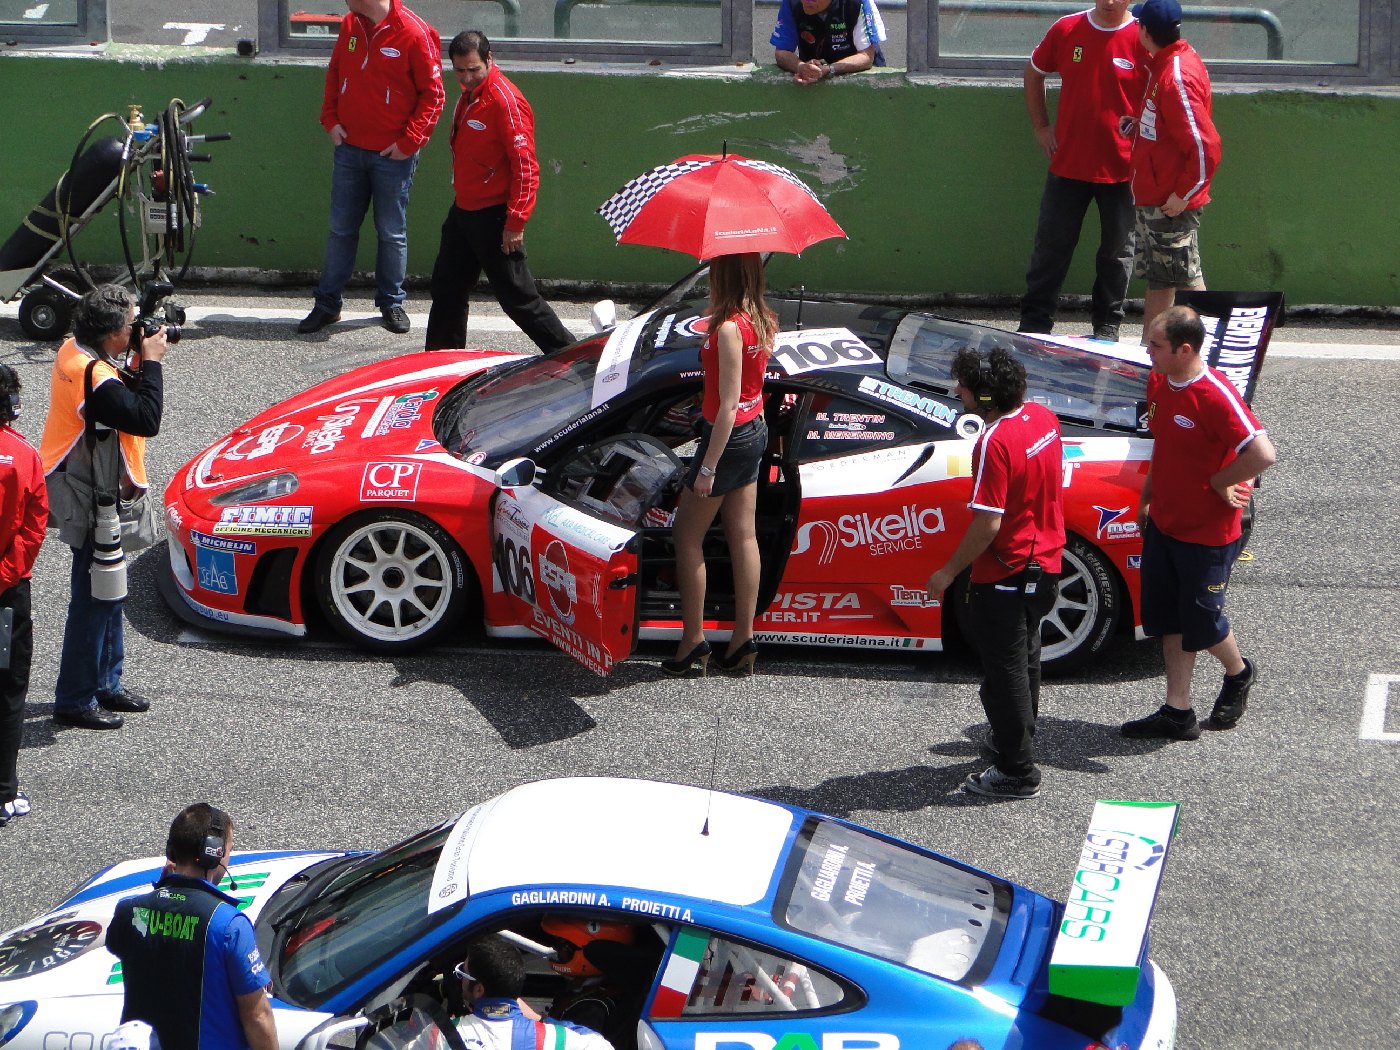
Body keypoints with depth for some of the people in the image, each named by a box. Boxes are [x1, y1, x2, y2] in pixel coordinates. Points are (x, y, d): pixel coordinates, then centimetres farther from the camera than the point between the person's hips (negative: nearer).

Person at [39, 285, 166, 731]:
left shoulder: (75, 352, 3)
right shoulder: (96, 379, -28)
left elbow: (125, 400, 11)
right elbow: (146, 419, -27)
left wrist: (138, 360, -5)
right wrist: (151, 361, -19)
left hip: (90, 494, 10)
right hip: (93, 505, -10)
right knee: (94, 599, -2)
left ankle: (106, 684, 32)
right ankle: (75, 700, 6)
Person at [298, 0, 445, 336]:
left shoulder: (414, 34, -14)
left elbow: (432, 95, -9)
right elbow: (334, 74, 17)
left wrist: (409, 141, -12)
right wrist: (330, 119, 4)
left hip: (393, 155, -5)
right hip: (349, 148, 5)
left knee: (392, 233, 7)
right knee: (341, 230, 8)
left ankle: (391, 303, 21)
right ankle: (327, 305, 15)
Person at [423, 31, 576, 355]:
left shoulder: (505, 100, -20)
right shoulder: (469, 94, 9)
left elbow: (526, 167, -22)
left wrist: (515, 222, -23)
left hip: (493, 216, -9)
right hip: (463, 210, 9)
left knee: (517, 297, -6)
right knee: (447, 287, 17)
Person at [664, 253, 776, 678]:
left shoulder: (729, 328, -24)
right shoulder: (764, 320, 1)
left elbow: (728, 405, -24)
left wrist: (708, 467, -21)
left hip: (730, 436, -8)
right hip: (756, 432, 8)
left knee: (687, 535, 4)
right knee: (744, 536, 12)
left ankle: (693, 642, 6)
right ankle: (743, 643, 16)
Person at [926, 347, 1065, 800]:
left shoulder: (995, 443, -28)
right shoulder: (1044, 417, -1)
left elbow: (988, 524, -27)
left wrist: (949, 571, -16)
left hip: (1005, 574, -9)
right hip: (1045, 563, 9)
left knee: (1004, 673, 3)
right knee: (1024, 660, 25)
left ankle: (1017, 772, 11)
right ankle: (1016, 742, 41)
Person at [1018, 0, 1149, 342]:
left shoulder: (1144, 41, -10)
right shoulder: (1066, 30, 0)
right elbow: (1034, 74, 17)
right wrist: (1040, 127, 11)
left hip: (1121, 170, -2)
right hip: (1068, 165, 2)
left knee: (1117, 250, 9)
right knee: (1051, 246, 7)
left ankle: (1107, 326, 21)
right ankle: (1034, 323, 15)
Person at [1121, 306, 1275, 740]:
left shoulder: (1215, 396, -27)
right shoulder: (1158, 382, 0)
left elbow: (1262, 454, -33)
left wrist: (1218, 482, -20)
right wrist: (1147, 497, 15)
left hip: (1207, 532, -8)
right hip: (1163, 523, 8)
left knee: (1200, 622, 7)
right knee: (1167, 620, 12)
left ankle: (1238, 674, 36)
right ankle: (1177, 712, 22)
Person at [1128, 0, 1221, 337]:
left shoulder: (1176, 77, -23)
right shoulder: (1164, 64, 6)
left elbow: (1205, 146, -26)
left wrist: (1183, 195, -21)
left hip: (1170, 203, -10)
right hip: (1153, 196, 10)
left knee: (1186, 278, -4)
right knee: (1158, 279, 17)